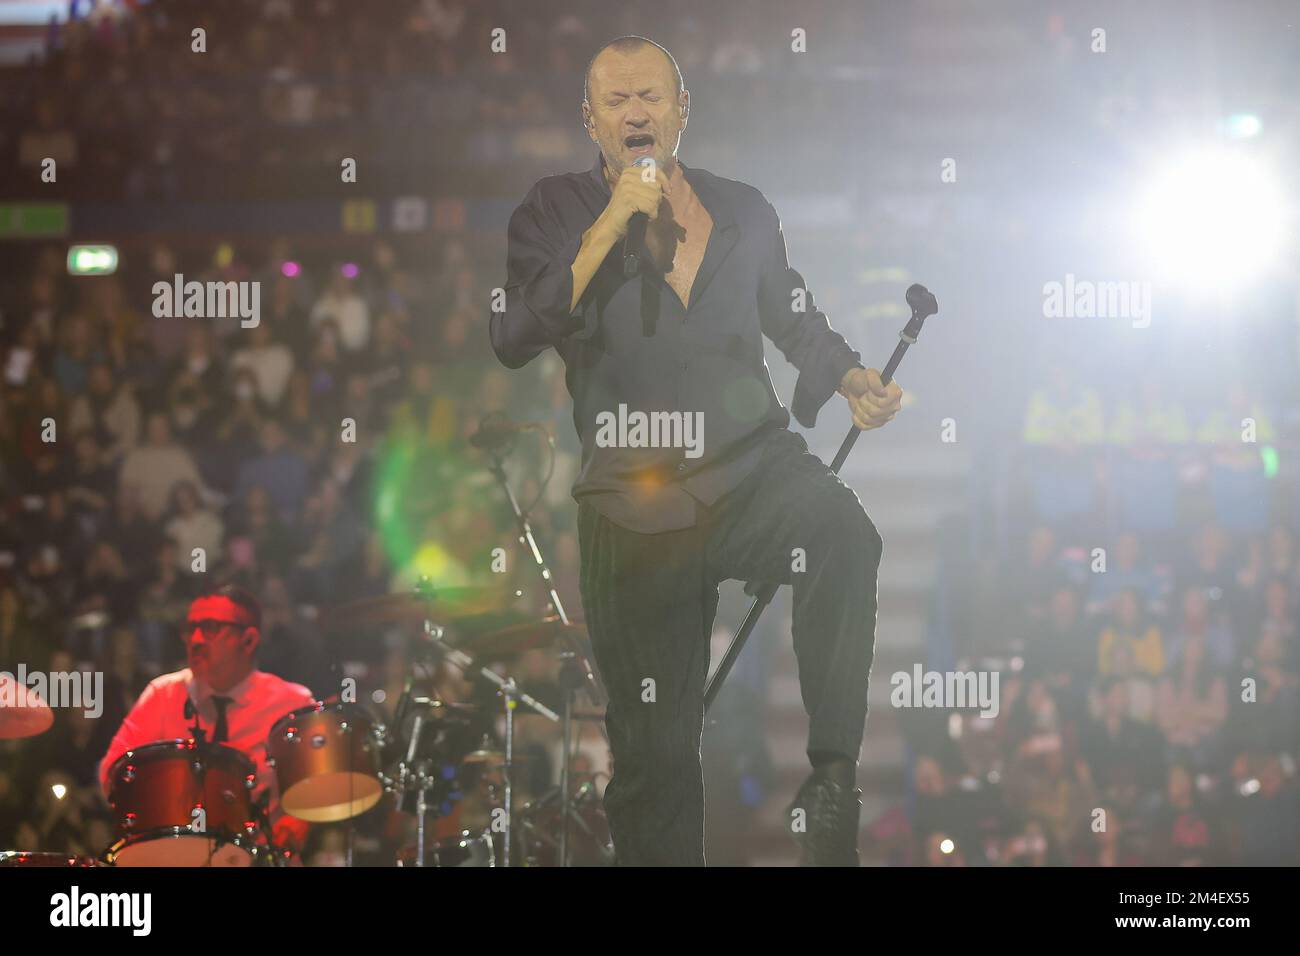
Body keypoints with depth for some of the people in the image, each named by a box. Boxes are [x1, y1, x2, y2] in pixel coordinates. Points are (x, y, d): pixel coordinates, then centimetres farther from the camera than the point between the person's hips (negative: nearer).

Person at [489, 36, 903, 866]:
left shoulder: (743, 210, 12)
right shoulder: (558, 214, 4)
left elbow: (796, 319, 27)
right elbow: (514, 340, -12)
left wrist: (854, 380, 8)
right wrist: (611, 227, -14)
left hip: (753, 464, 1)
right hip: (638, 507, -1)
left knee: (844, 533, -35)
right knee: (655, 745, 3)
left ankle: (835, 778, -31)